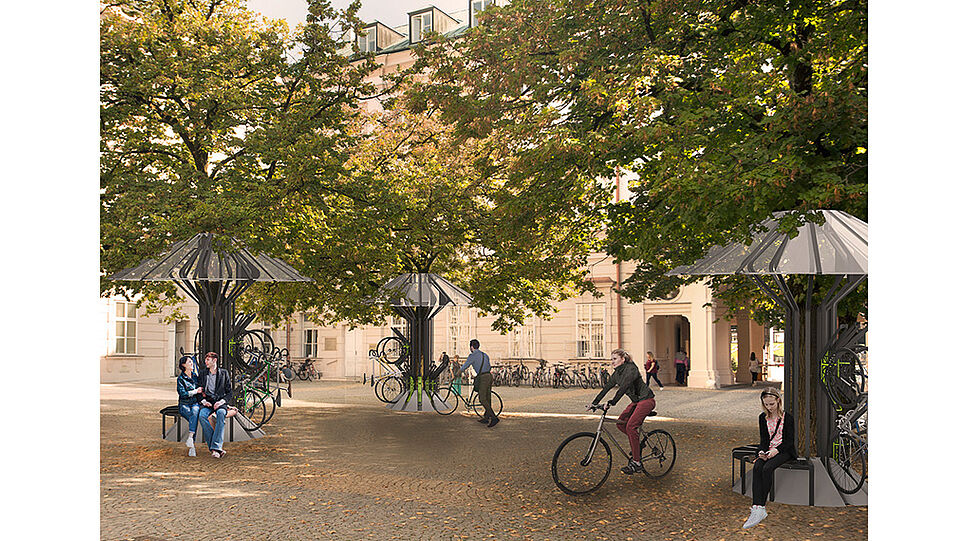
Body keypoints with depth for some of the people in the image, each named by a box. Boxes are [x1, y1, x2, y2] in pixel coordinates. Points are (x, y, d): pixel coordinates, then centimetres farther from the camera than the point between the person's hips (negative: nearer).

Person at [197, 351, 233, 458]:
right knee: (202, 414, -34)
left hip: (220, 403, -2)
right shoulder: (202, 374, 17)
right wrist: (203, 400, -7)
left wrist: (222, 401, -10)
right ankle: (215, 448, -33)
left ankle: (216, 447, -45)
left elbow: (229, 392, 9)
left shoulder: (224, 373, 11)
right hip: (207, 403, 2)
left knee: (221, 414, -38)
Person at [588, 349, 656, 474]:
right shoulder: (617, 374, 6)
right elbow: (606, 388, 8)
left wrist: (612, 402, -38)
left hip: (646, 400, -9)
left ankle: (636, 462, -16)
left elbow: (624, 387, -32)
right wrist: (594, 402, 1)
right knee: (620, 423, -5)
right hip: (636, 401, 9)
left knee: (630, 426, -20)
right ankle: (637, 441, 17)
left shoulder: (631, 369, -20)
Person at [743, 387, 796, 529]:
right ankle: (757, 508, -38)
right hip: (767, 451, 4)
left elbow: (790, 440, -6)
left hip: (784, 451, -4)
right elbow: (764, 439, 9)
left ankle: (761, 506, -25)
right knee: (757, 467, -28)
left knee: (767, 468, -32)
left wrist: (776, 450, -22)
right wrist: (762, 452, -12)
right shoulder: (763, 418, 9)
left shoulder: (787, 417, -5)